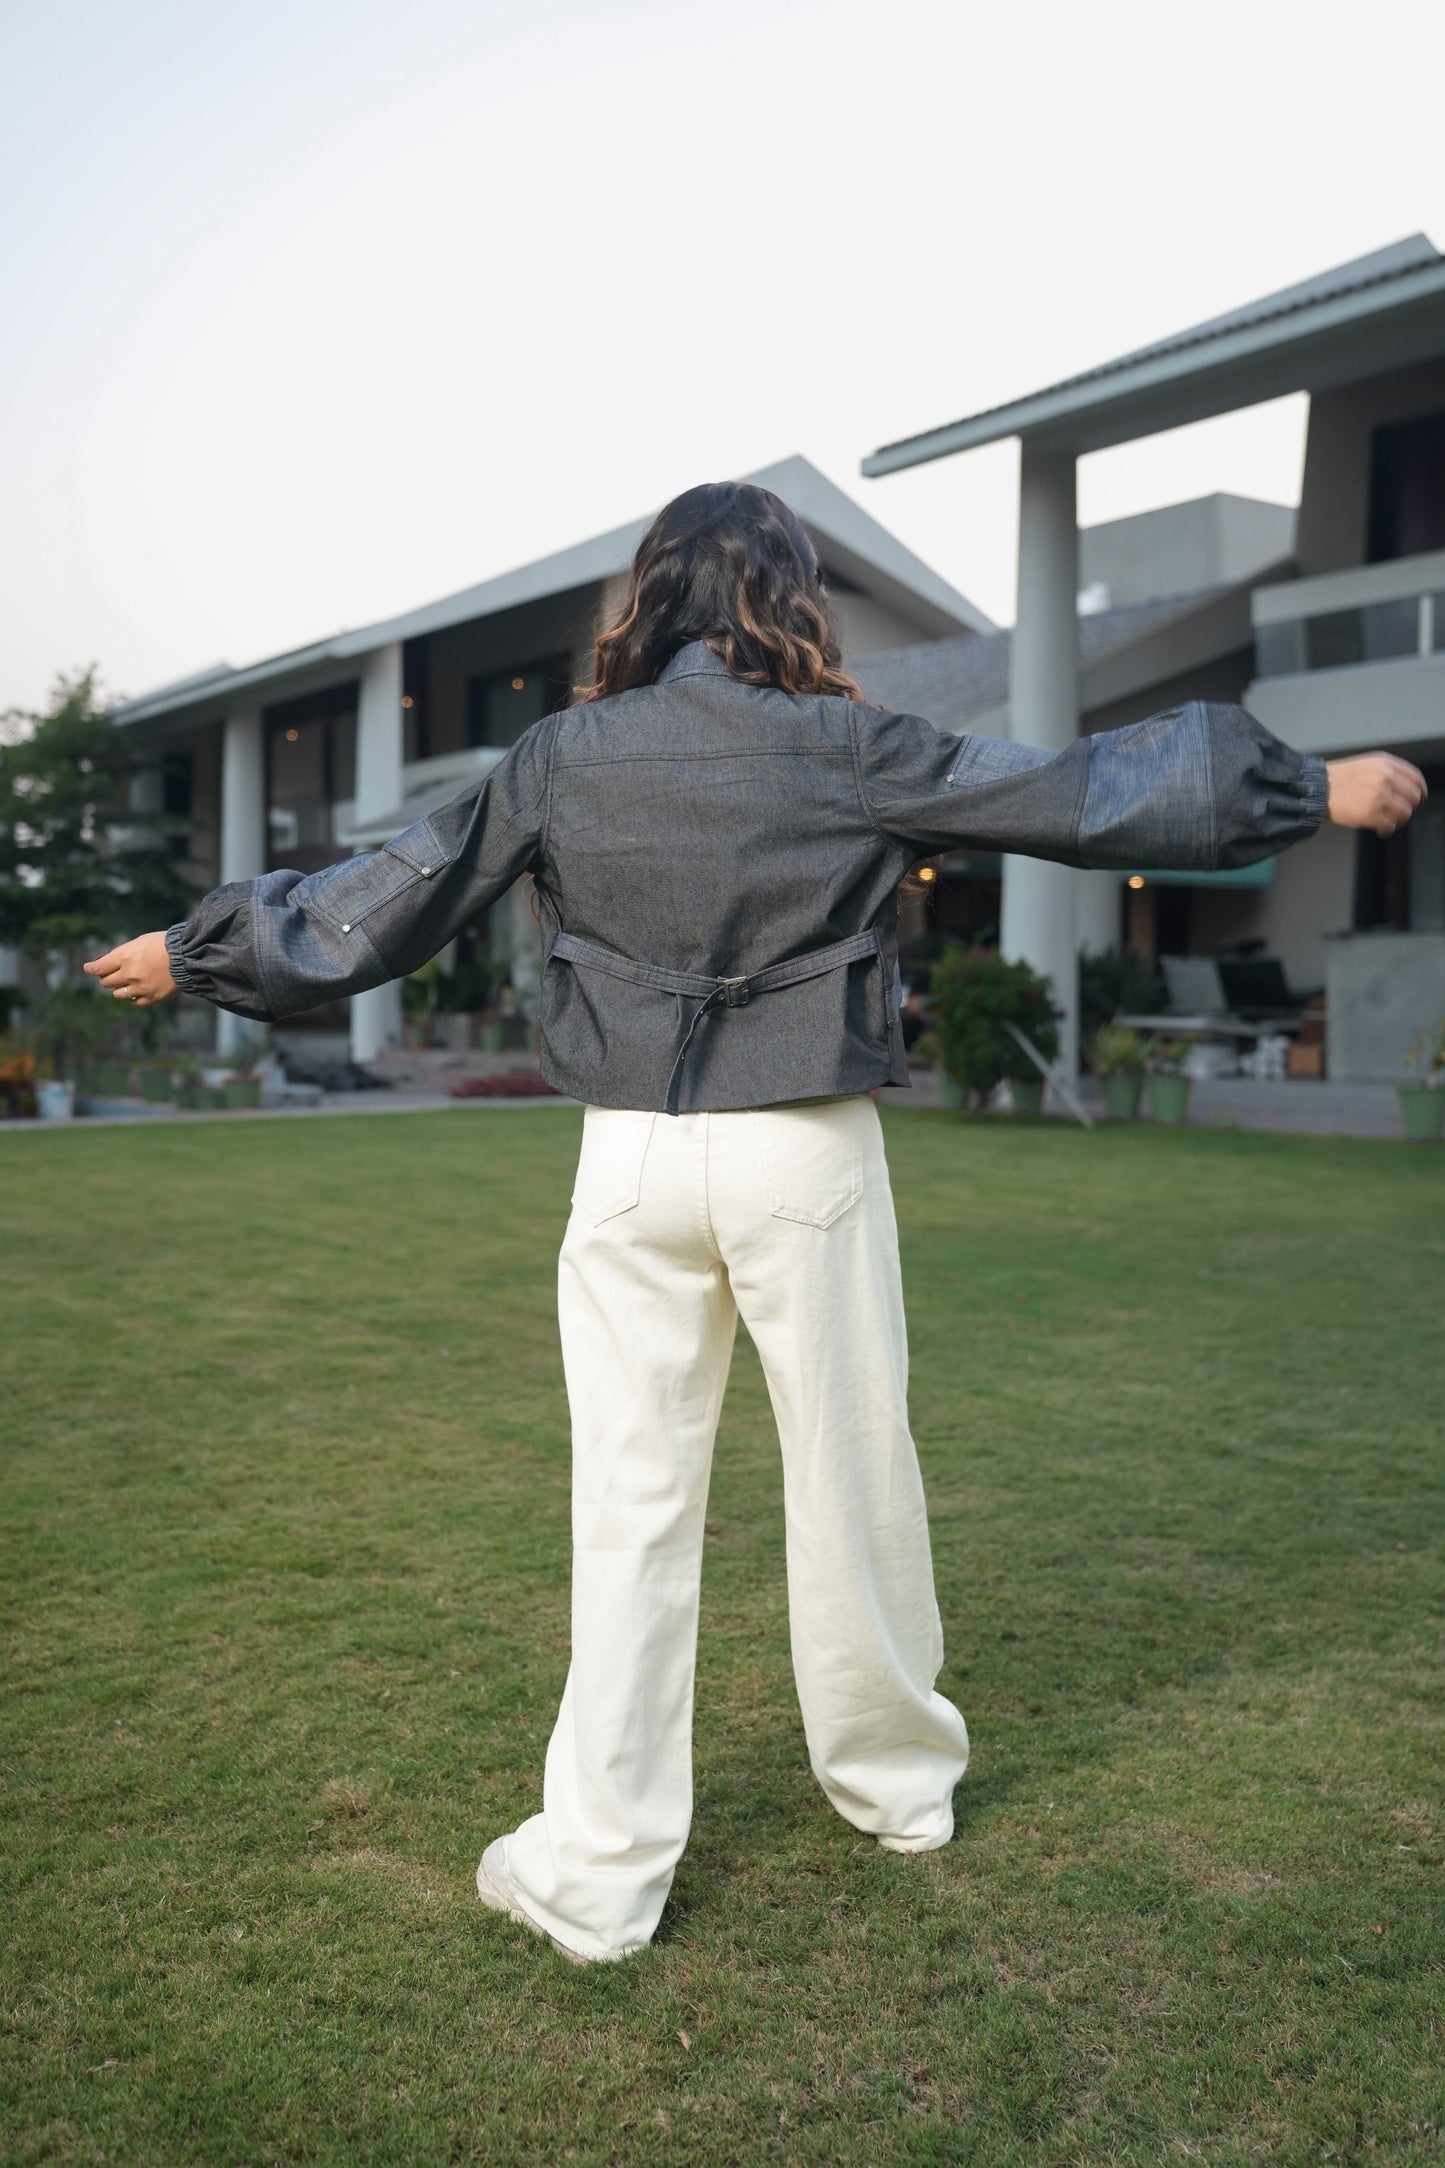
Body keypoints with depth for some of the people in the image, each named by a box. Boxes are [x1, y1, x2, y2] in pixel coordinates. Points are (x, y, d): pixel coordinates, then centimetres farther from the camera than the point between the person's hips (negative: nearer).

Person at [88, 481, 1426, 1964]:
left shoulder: (565, 756, 2)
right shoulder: (846, 749, -3)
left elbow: (386, 899, 7)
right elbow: (1070, 797, 0)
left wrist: (193, 953, 22)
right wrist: (1313, 788, 9)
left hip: (634, 1162, 1)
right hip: (808, 1156, -1)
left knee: (631, 1502, 7)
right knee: (854, 1476, 14)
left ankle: (596, 1873, 14)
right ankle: (898, 1781, 34)